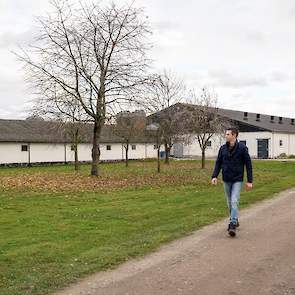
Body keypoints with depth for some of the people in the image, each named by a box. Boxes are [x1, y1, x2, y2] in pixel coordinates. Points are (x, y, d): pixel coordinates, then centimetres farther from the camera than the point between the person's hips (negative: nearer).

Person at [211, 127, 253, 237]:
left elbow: (248, 164, -5)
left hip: (237, 180, -4)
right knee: (229, 203, 12)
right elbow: (218, 163, 7)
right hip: (226, 180, 5)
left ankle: (233, 225, -13)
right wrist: (214, 176, -7)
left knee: (234, 201, -15)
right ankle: (235, 221, 28)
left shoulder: (242, 148, -8)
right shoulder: (223, 148, 3)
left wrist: (250, 181, -6)